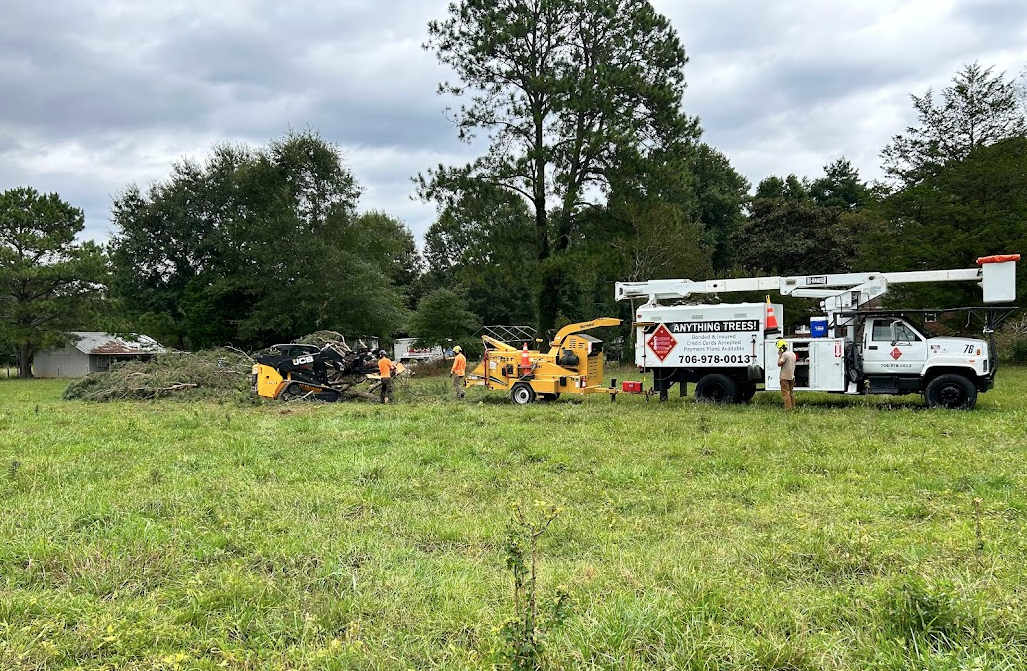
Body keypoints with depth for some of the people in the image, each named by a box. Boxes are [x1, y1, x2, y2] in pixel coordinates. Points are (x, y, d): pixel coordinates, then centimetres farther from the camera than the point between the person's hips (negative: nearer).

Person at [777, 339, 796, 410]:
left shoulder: (785, 354, -17)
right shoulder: (793, 354, 12)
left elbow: (779, 364, -18)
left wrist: (779, 355, -11)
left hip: (785, 377, -9)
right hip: (792, 376, 9)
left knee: (785, 393, -6)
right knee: (791, 392, 16)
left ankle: (788, 408, -8)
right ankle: (792, 407, 20)